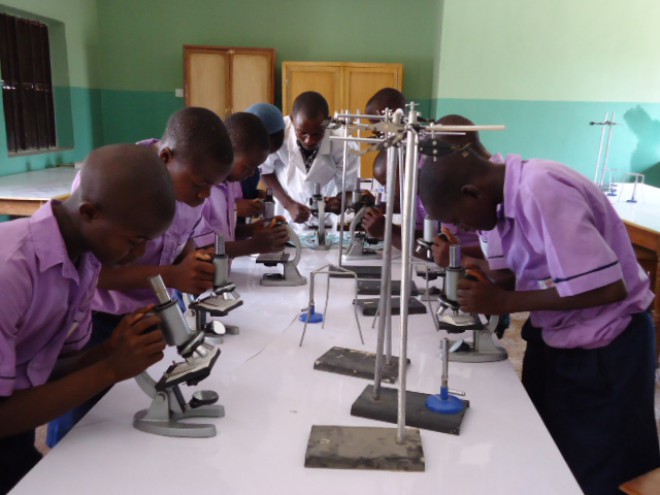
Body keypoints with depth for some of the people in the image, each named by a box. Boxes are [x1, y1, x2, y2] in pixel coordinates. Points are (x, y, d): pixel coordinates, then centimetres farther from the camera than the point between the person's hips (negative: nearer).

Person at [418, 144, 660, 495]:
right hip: (557, 340, 8)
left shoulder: (542, 190, -28)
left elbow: (608, 287, -30)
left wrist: (504, 302, -24)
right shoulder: (512, 193, -2)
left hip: (605, 350, -8)